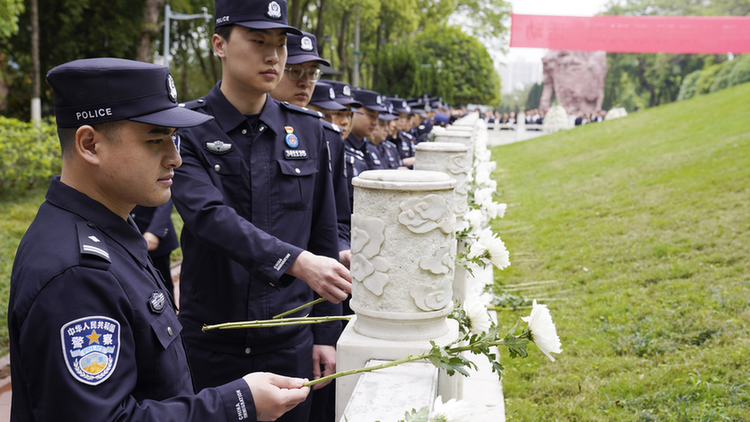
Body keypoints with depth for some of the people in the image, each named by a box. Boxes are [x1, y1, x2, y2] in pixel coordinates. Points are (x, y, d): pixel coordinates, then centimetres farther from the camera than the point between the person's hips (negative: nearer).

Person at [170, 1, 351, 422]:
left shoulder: (309, 130, 3)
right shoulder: (187, 130, -8)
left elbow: (325, 237, 6)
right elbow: (209, 215, -24)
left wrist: (325, 334, 5)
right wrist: (295, 261, -37)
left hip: (290, 341, 3)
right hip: (210, 344, -2)